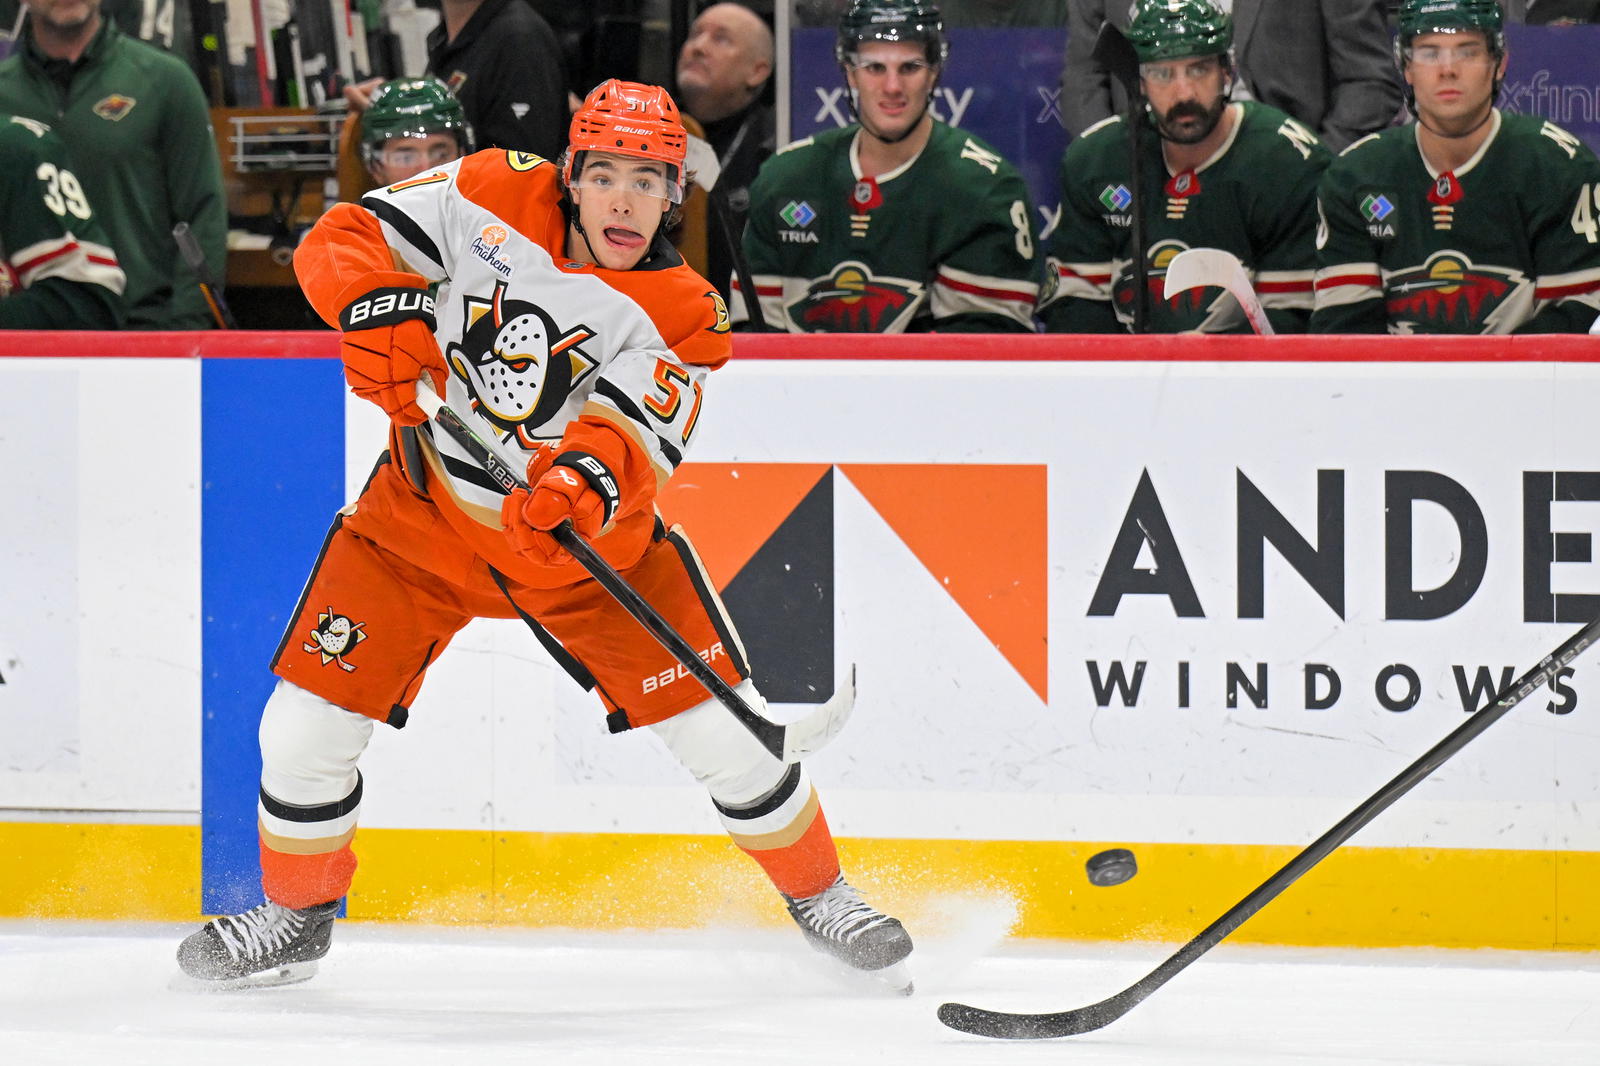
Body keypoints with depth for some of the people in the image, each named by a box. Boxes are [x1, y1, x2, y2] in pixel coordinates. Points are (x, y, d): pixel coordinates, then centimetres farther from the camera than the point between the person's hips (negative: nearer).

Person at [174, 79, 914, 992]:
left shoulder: (681, 315, -15)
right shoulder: (495, 199, -12)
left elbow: (635, 439, -29)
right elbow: (345, 238, -9)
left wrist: (593, 480, -51)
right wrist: (380, 307, -30)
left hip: (581, 536, -1)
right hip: (423, 512, 1)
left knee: (718, 720, -7)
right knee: (307, 724, -5)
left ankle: (818, 892, 16)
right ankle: (299, 911, 21)